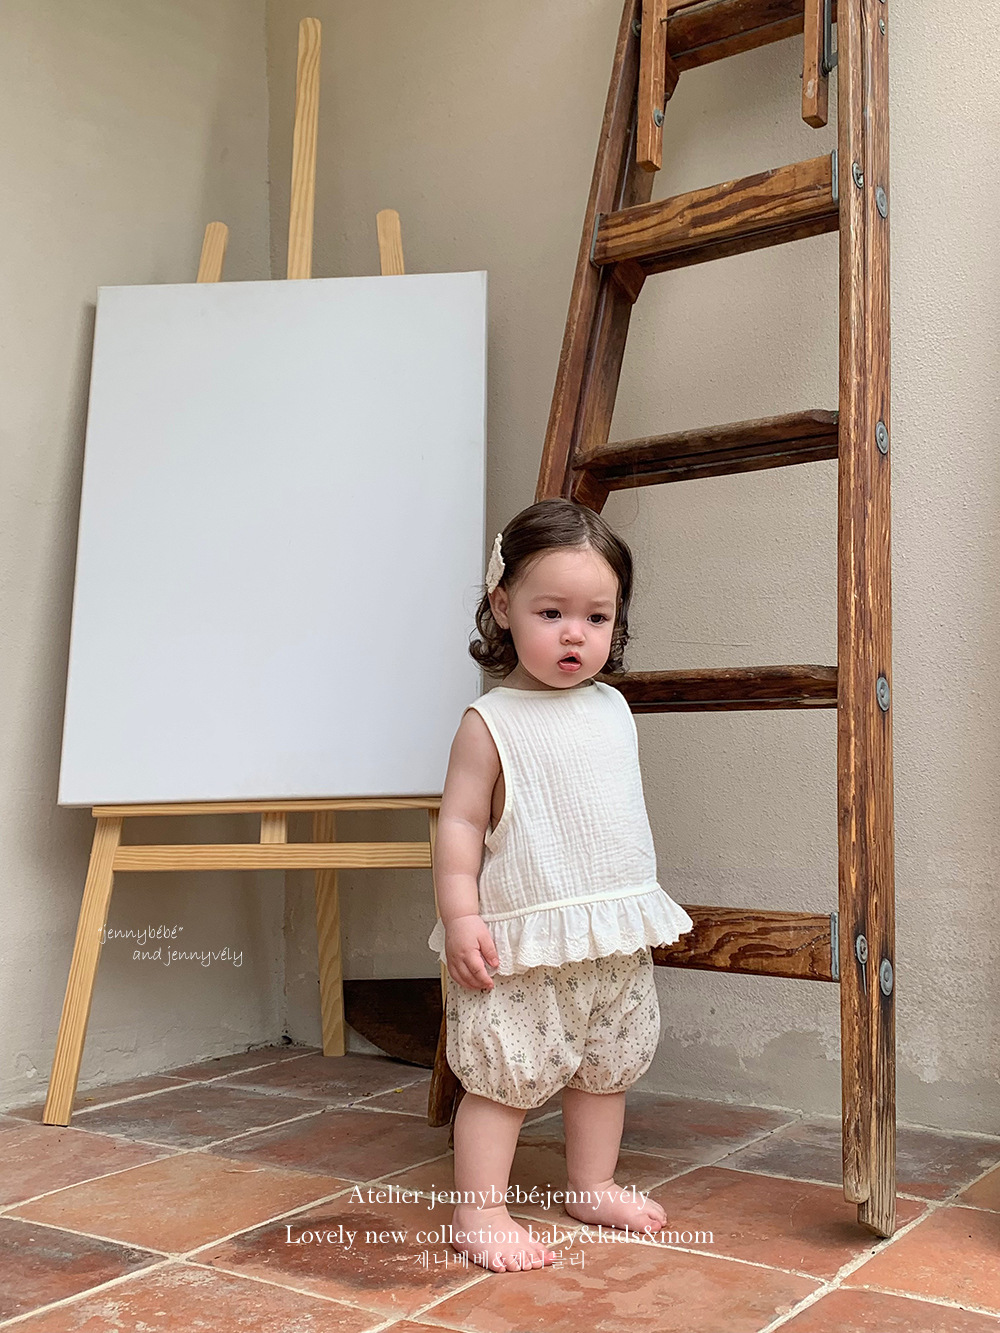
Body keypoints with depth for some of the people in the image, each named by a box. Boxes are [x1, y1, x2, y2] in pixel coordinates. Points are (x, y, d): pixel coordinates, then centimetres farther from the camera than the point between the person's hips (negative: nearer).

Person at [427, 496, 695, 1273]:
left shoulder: (613, 710, 7)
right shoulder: (491, 723, -12)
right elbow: (460, 824, -12)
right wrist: (461, 916, -20)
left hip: (616, 937, 7)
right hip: (523, 945, -6)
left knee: (609, 1066, 19)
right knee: (505, 1076, -2)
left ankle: (592, 1186, 37)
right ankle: (479, 1212, 13)